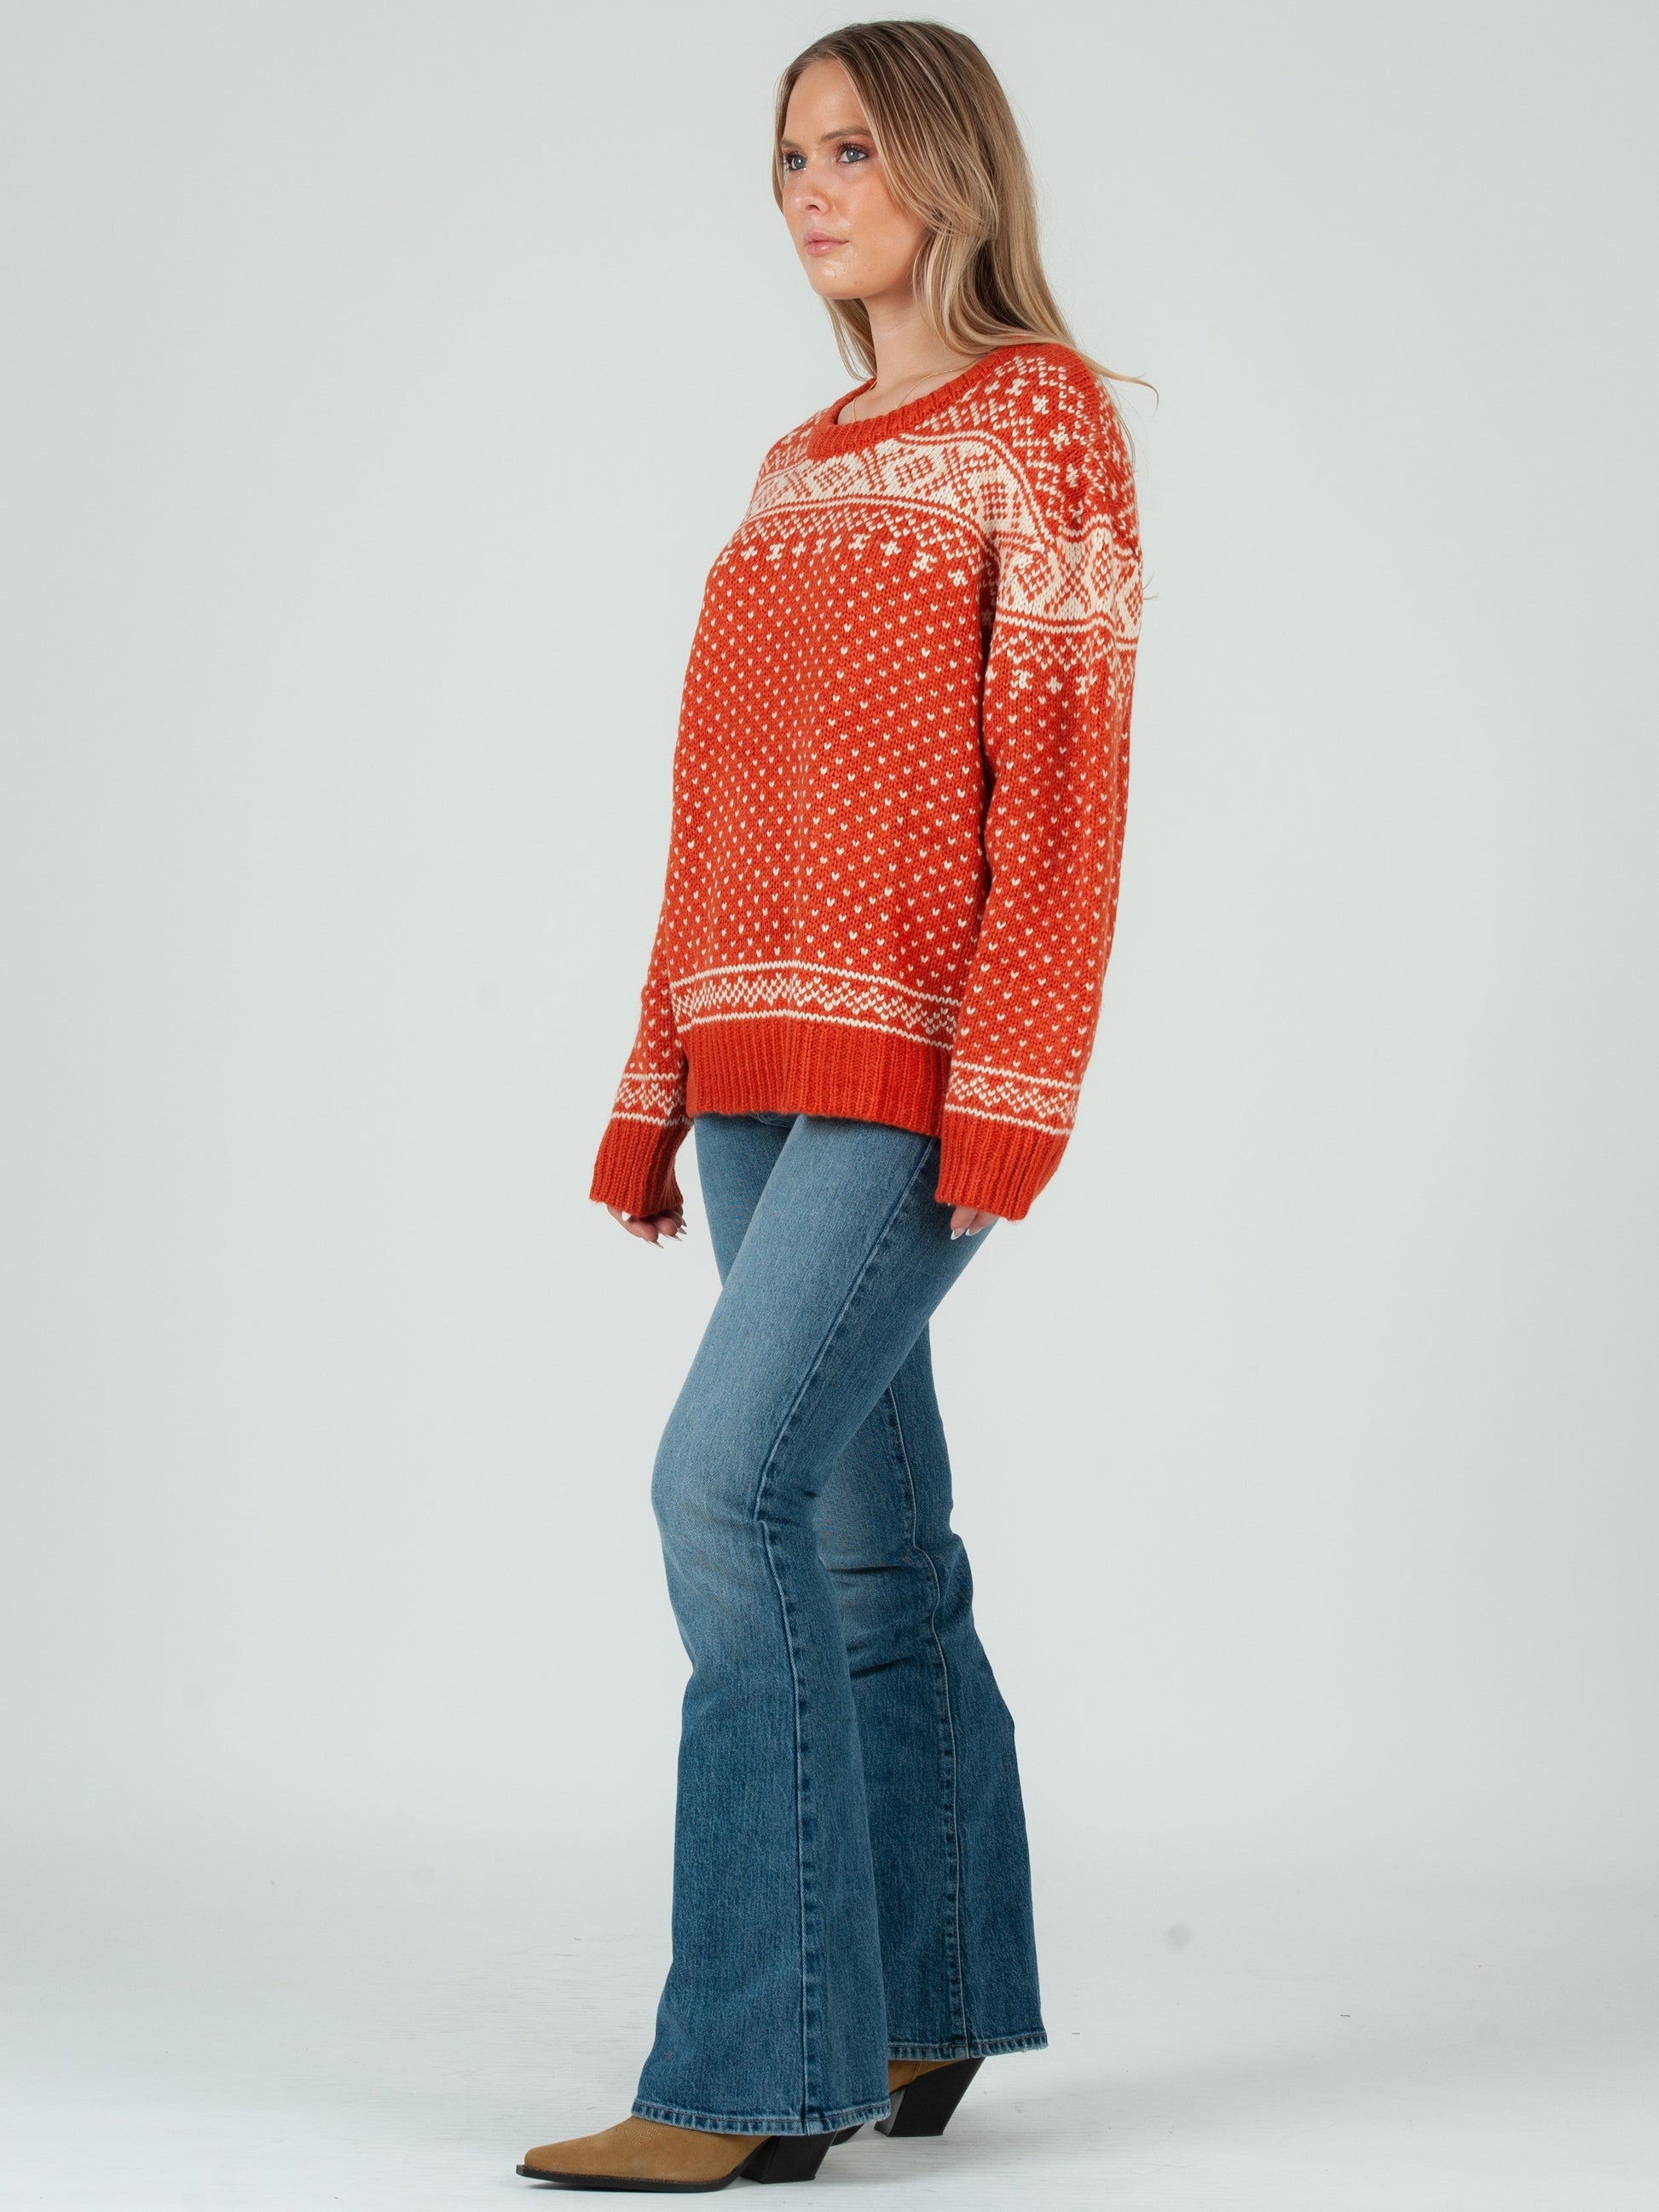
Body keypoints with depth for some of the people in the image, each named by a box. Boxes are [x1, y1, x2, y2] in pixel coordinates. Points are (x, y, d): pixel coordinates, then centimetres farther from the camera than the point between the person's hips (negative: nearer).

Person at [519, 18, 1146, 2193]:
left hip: (922, 1061, -8)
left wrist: (1014, 1099, -20)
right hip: (766, 1060, 8)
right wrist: (653, 1101, 13)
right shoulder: (801, 471, 19)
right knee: (869, 1539, 9)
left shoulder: (1047, 418, -3)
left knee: (729, 1482, -18)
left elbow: (1066, 772, -12)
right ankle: (923, 2011, 18)